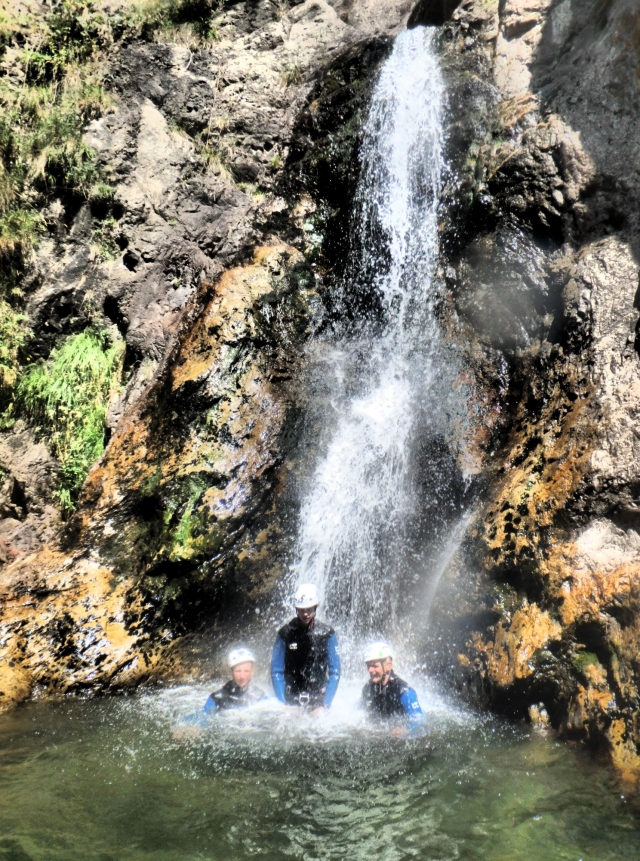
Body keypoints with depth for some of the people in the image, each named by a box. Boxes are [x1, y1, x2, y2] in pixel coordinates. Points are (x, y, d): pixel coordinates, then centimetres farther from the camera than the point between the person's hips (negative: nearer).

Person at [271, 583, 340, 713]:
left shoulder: (327, 634, -1)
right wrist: (282, 703, -5)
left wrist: (325, 705, -7)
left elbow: (334, 672, 0)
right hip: (290, 701, 0)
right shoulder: (285, 633, 0)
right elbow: (276, 671, 3)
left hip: (318, 700, 0)